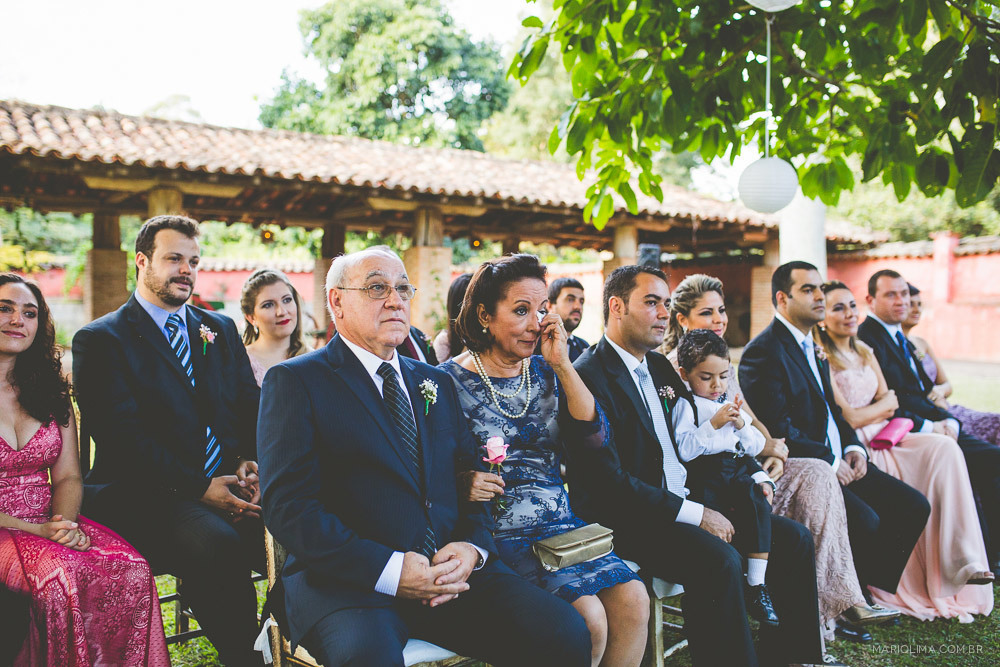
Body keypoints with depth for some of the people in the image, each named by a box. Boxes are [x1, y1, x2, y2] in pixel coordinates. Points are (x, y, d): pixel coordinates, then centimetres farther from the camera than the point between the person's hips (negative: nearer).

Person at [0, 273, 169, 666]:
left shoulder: (50, 393, 15)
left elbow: (68, 477, 10)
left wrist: (65, 522, -11)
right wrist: (32, 530, -17)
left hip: (51, 525, 4)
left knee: (130, 571, -24)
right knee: (63, 576, -33)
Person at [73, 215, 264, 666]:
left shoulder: (221, 330, 22)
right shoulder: (100, 340, 5)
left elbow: (251, 407, 16)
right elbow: (124, 435, -7)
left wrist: (252, 462, -6)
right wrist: (198, 488, -17)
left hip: (231, 486, 5)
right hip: (151, 499, -4)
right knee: (219, 545, -35)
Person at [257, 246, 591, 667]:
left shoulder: (438, 383, 21)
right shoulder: (293, 381, 2)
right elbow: (288, 507, -8)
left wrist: (472, 546, -4)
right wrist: (389, 570, -17)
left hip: (453, 572, 5)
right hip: (351, 580, -4)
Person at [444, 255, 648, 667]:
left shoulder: (545, 372, 11)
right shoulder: (452, 381, -5)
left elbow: (594, 436, 0)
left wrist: (563, 365, -6)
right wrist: (463, 484, -23)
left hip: (560, 527, 5)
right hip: (498, 536, -5)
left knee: (632, 599, -16)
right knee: (587, 615, -23)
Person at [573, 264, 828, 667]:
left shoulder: (659, 366, 15)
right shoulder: (589, 377, -14)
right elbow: (606, 482, -21)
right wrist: (694, 514, -20)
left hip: (685, 503, 9)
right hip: (631, 519, -9)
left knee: (793, 539, 3)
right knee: (719, 561, -32)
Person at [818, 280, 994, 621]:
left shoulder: (865, 353, 17)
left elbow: (890, 400, 11)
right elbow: (848, 418, -11)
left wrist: (865, 414, -6)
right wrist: (881, 407, 2)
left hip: (884, 438, 7)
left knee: (944, 448, -18)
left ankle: (962, 561, -21)